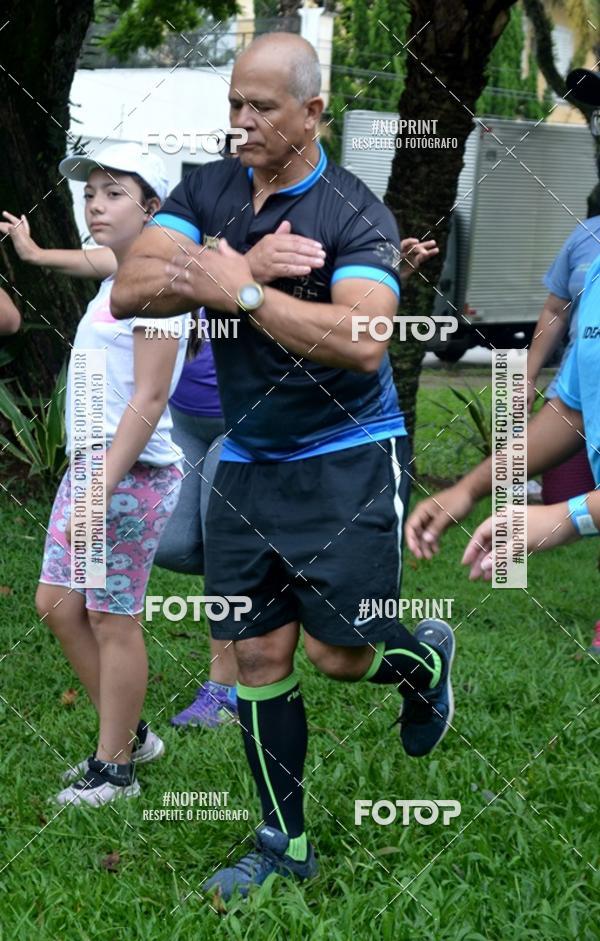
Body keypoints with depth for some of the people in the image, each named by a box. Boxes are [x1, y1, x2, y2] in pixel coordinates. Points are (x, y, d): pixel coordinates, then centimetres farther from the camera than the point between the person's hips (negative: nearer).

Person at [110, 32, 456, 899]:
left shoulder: (355, 214, -14)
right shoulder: (205, 192, 2)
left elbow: (362, 342, -28)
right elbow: (128, 291, -9)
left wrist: (245, 293, -27)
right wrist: (207, 273, -25)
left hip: (348, 461, -5)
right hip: (247, 462, 5)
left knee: (339, 654, -4)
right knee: (259, 656, 5)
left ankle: (425, 657, 32)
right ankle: (284, 845, 18)